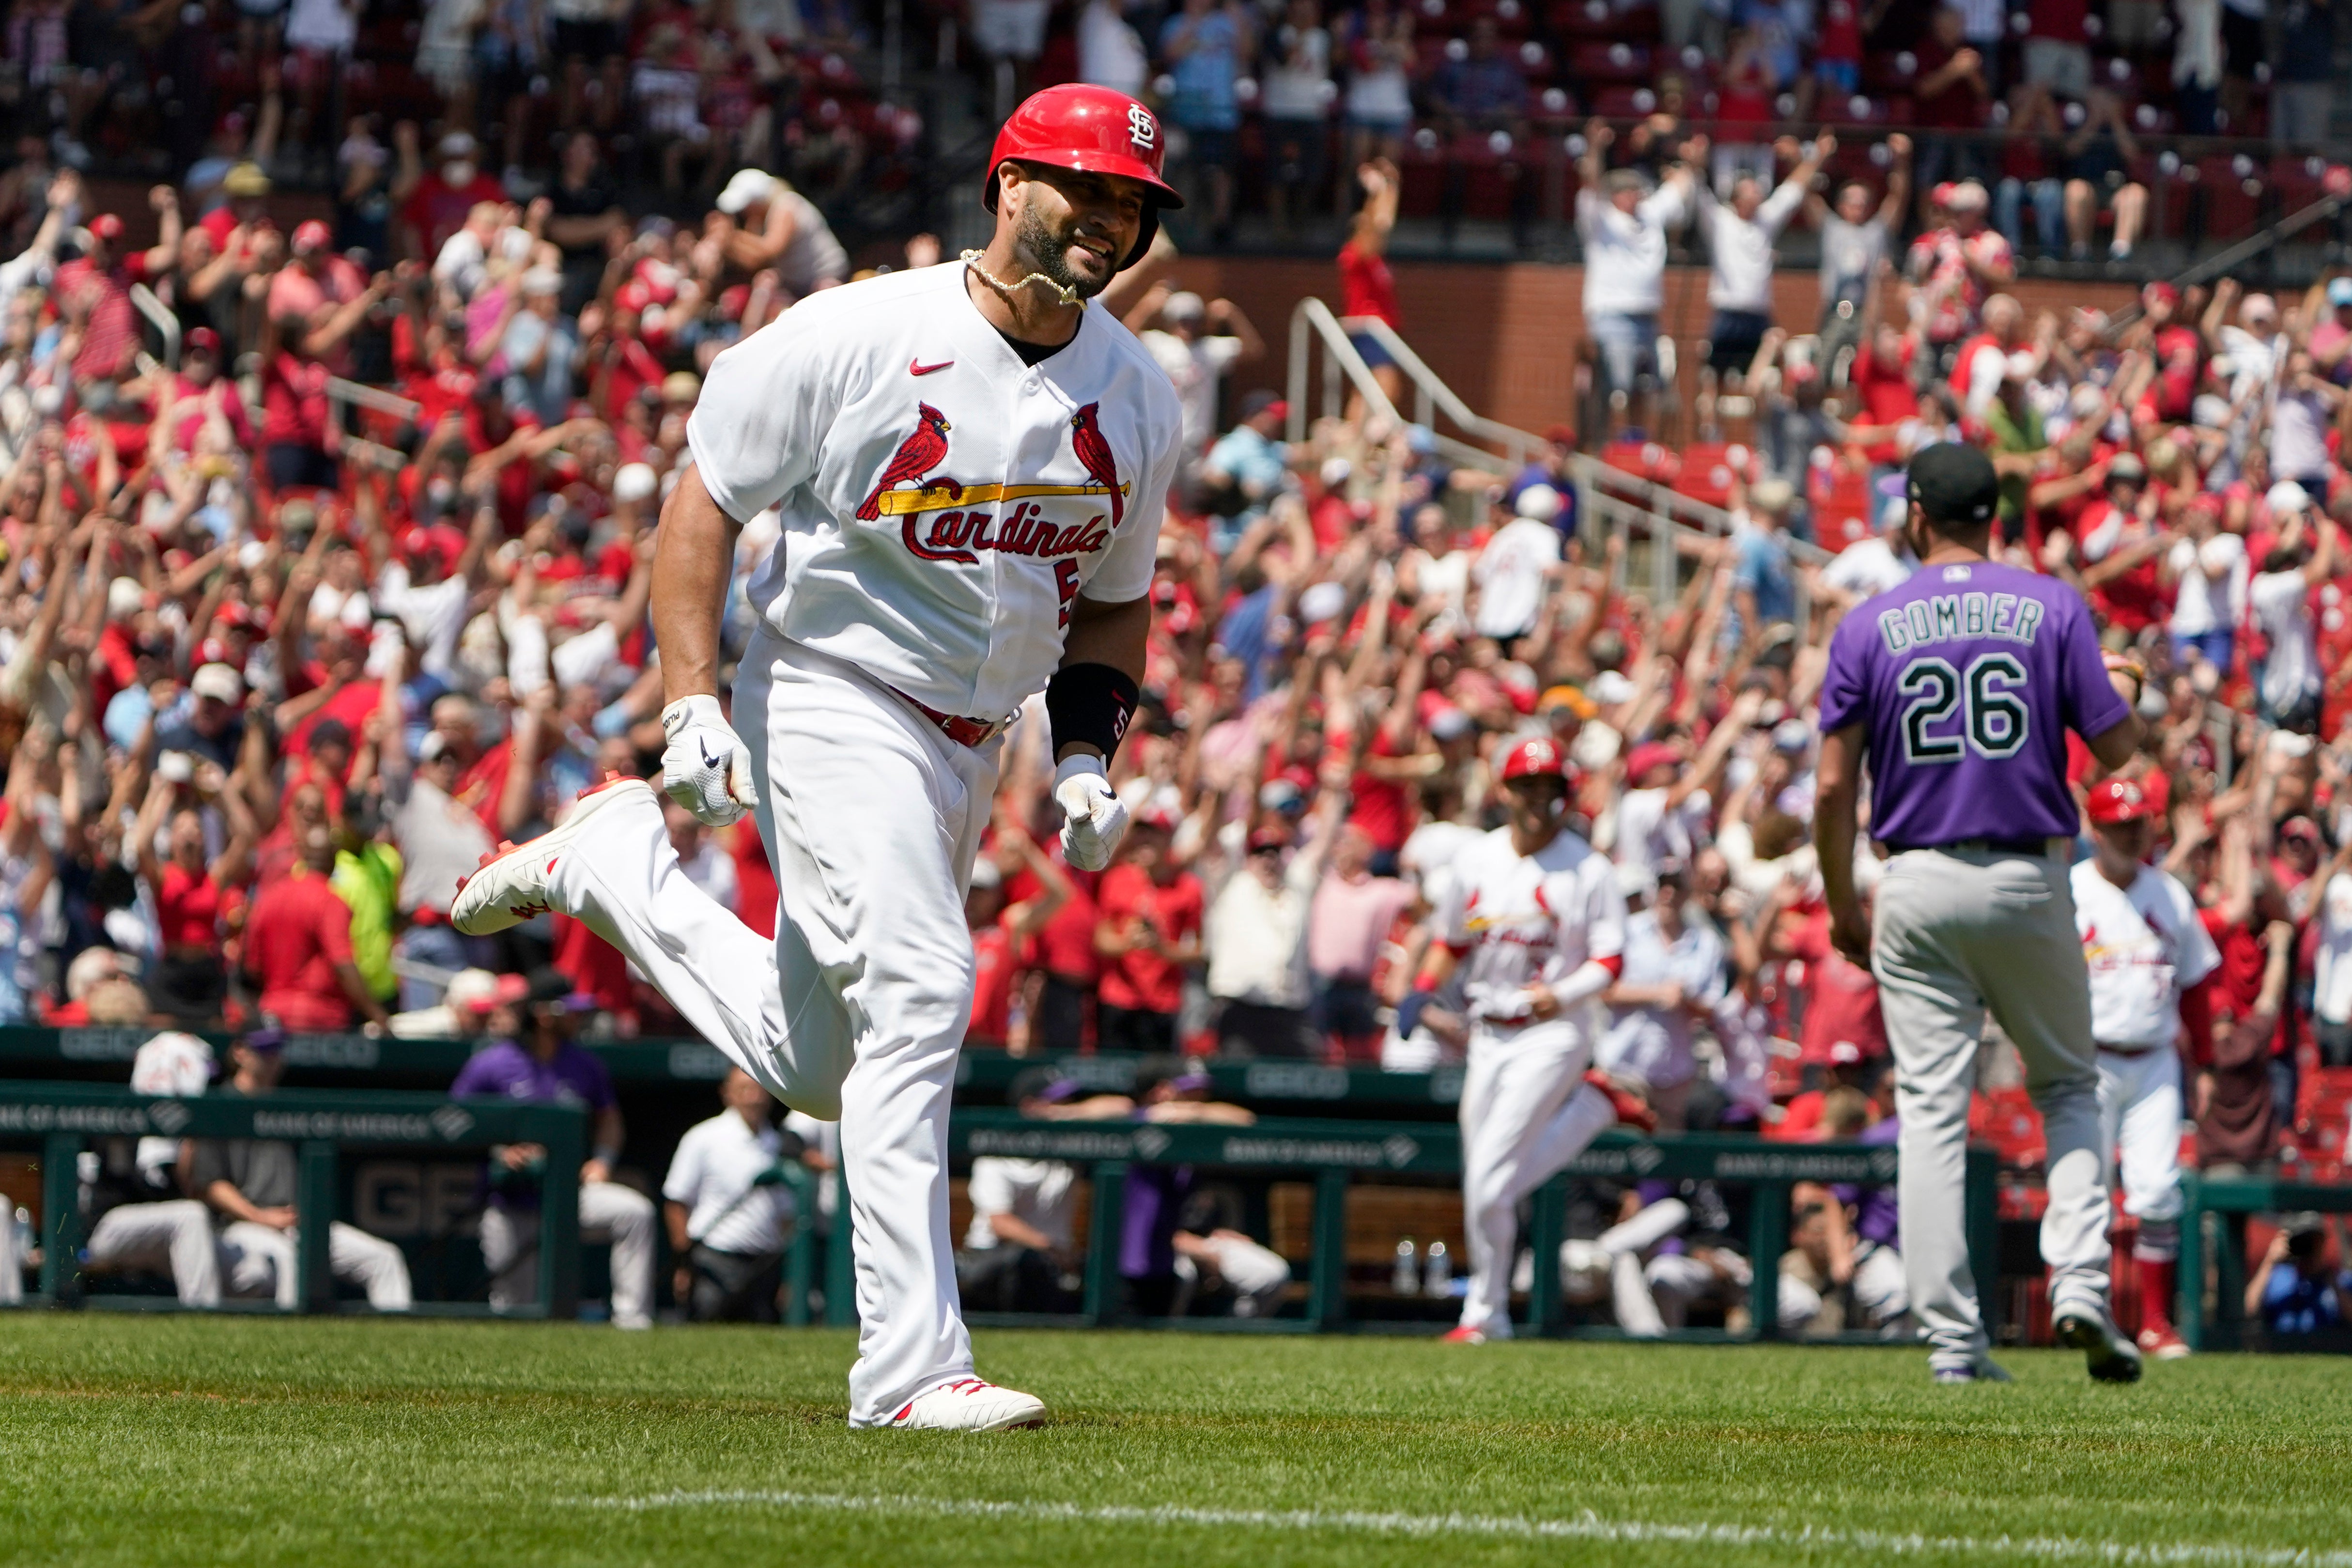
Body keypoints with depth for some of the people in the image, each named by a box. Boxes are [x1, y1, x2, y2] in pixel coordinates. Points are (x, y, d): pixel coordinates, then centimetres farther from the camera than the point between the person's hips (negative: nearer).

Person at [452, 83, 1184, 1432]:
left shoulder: (1139, 401, 3)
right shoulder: (858, 337, -14)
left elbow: (1113, 599, 17)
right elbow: (707, 503, -7)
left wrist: (1088, 754, 1)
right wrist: (692, 704, -16)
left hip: (971, 749, 7)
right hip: (836, 702, -7)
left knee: (814, 1068, 13)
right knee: (917, 990, -22)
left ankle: (614, 861, 34)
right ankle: (913, 1363, -21)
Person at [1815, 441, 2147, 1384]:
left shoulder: (1869, 628, 1)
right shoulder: (2053, 609, 0)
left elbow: (1833, 787, -1)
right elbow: (2116, 749, -2)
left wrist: (1843, 908, 10)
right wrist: (2126, 693, 21)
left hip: (1918, 890, 0)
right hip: (2028, 881, 0)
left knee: (1932, 1112, 2)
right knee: (2068, 1084, 16)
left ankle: (1953, 1340, -3)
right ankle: (2079, 1282, -4)